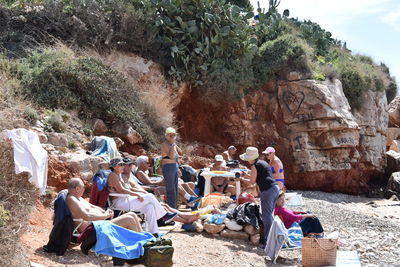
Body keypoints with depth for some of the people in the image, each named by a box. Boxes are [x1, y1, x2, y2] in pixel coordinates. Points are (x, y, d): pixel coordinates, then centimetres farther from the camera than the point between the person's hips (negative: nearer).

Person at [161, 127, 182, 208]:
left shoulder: (171, 144, 15)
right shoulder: (165, 144, -11)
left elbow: (180, 151, 14)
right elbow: (171, 156, -22)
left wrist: (175, 144, 4)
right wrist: (172, 144, -18)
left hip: (175, 167, 10)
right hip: (168, 167, -10)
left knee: (175, 190, 13)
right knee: (171, 190, -8)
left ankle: (174, 208, 21)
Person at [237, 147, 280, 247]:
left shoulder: (255, 166, -4)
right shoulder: (263, 163, 22)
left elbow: (252, 181, 0)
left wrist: (242, 179, 14)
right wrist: (246, 175, 29)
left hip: (267, 190, -9)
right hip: (275, 188, 9)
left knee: (266, 215, -5)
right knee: (269, 214, 18)